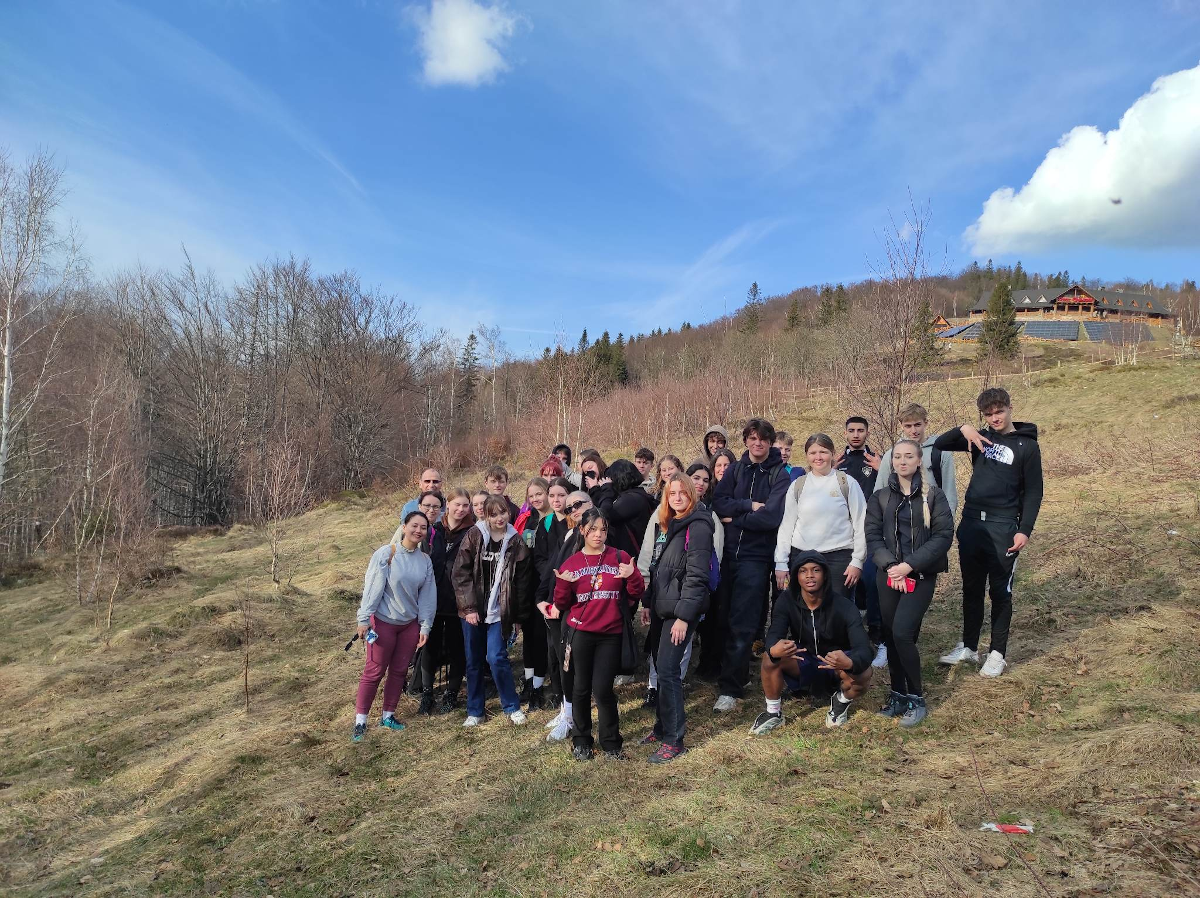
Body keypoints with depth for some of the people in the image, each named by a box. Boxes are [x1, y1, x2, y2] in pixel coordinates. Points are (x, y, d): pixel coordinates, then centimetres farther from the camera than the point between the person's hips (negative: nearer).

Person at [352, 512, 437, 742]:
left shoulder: (425, 560, 0)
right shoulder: (385, 554, -13)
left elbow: (427, 595, 4)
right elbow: (372, 587, -11)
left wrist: (425, 626, 4)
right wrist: (363, 619, -11)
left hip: (410, 624, 5)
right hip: (383, 621, -4)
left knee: (399, 671, 12)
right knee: (374, 671, 1)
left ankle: (388, 716, 27)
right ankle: (360, 721, 12)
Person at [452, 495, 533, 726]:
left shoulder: (516, 542, -2)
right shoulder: (474, 536, -4)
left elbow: (522, 582, 2)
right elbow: (460, 573, -5)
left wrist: (518, 617, 2)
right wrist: (468, 607, -11)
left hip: (499, 611, -1)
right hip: (473, 610, 1)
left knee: (497, 658, -10)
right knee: (473, 661, 9)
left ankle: (512, 706, 10)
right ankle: (474, 711, 25)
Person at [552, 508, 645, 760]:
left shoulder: (620, 558, 1)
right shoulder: (571, 563, 4)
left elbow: (637, 593, 2)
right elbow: (562, 604, 5)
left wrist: (632, 576, -18)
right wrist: (563, 584, -14)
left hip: (610, 635, -1)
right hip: (580, 634, 1)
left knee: (603, 689, -2)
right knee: (582, 688, 9)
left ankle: (610, 742, 17)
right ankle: (582, 741, 26)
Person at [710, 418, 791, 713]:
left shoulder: (779, 475, -2)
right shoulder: (735, 470, 10)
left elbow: (771, 517, -14)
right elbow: (718, 502, -3)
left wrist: (734, 518, -6)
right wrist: (749, 505, -14)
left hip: (756, 557, -4)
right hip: (729, 553, 4)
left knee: (741, 625, -5)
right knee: (726, 620, 8)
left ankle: (730, 688, 1)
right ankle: (739, 674, 26)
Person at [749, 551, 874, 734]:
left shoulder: (844, 607, -24)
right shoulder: (787, 599, -17)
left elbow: (864, 649, -32)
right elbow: (774, 635, -27)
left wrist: (849, 663, -56)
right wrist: (774, 649, -53)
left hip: (837, 662, -1)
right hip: (803, 662, 1)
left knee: (862, 674, -34)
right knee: (770, 657, -28)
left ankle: (841, 702, 1)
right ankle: (774, 712, -4)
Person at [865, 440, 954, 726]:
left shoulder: (933, 495, 0)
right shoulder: (880, 497, 7)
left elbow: (943, 535, -7)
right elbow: (872, 535, 1)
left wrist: (910, 565, -14)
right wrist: (890, 565, -15)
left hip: (921, 576, -3)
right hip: (889, 575, 3)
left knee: (902, 633, -15)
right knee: (890, 636, 5)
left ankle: (916, 699, 3)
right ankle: (898, 694, 23)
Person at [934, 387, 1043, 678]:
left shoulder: (1027, 446, -3)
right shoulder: (981, 438, 9)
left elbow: (1033, 492, -4)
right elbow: (940, 444, 6)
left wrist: (1025, 530, -11)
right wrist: (962, 430, -13)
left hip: (1003, 527, -4)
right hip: (971, 523, 4)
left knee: (1000, 592, 4)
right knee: (971, 588, 12)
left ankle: (998, 654, 15)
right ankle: (969, 646, 24)